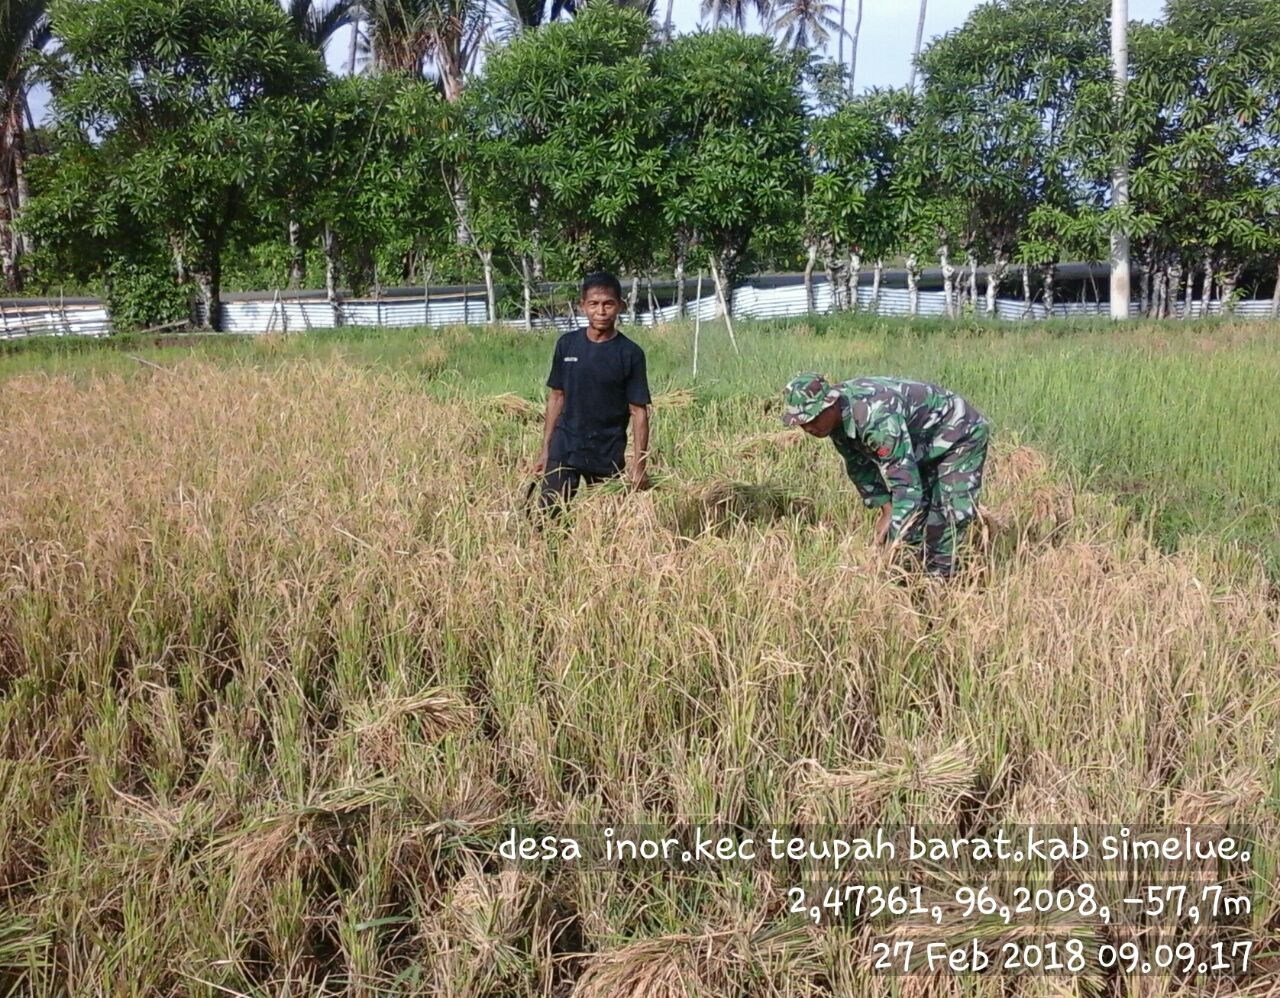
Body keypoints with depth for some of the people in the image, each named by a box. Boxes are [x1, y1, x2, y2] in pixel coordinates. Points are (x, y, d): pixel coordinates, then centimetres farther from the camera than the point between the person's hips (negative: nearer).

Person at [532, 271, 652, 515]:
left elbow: (638, 411, -4)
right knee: (547, 514, -8)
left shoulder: (630, 354, -6)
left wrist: (640, 462, -10)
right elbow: (557, 397, 9)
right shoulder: (567, 344, 2)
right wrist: (545, 449, 7)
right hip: (564, 449, 2)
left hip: (609, 456, -1)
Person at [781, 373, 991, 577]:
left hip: (960, 434, -8)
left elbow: (906, 481, -42)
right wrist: (886, 509, -7)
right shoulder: (838, 417, -14)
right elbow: (860, 466, 0)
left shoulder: (876, 419, -42)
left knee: (953, 511, -19)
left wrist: (894, 542, -41)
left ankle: (937, 577, -7)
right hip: (922, 441, 8)